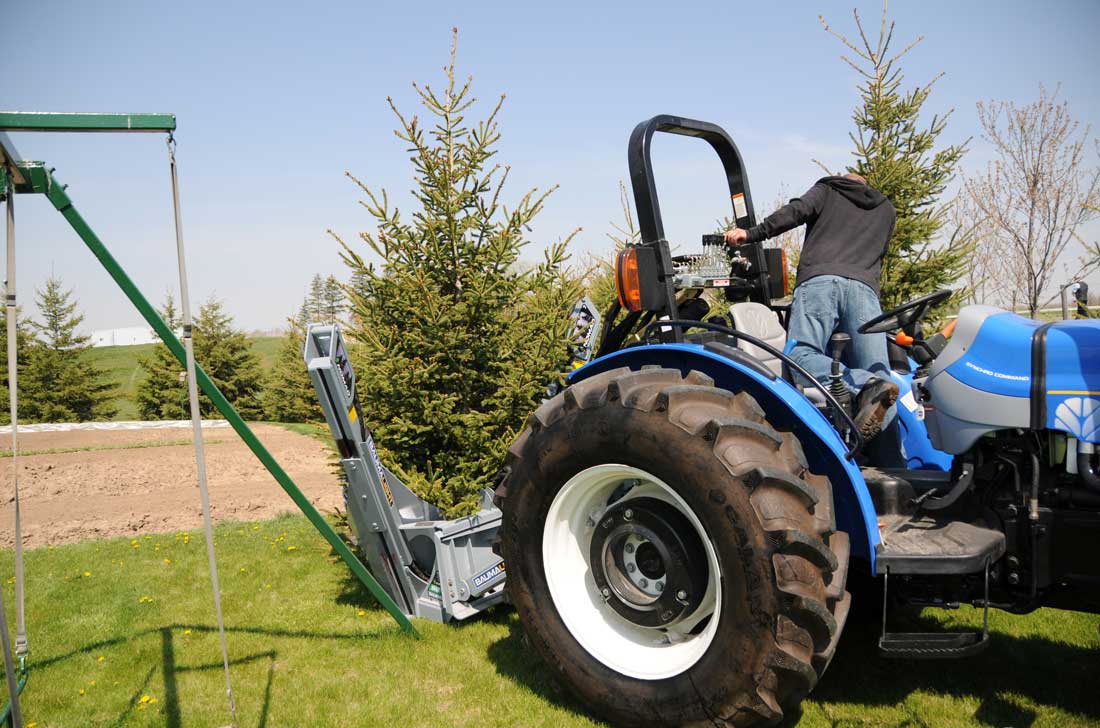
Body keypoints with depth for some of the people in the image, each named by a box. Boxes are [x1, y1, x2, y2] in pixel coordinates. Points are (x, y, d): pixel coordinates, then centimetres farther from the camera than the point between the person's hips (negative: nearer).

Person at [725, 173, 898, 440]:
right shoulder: (886, 209, 38)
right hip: (865, 288, 4)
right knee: (875, 371, -5)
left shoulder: (826, 189, 28)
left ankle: (866, 387, -44)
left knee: (800, 353, -20)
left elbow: (798, 210, 7)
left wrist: (752, 233, 4)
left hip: (819, 280, -3)